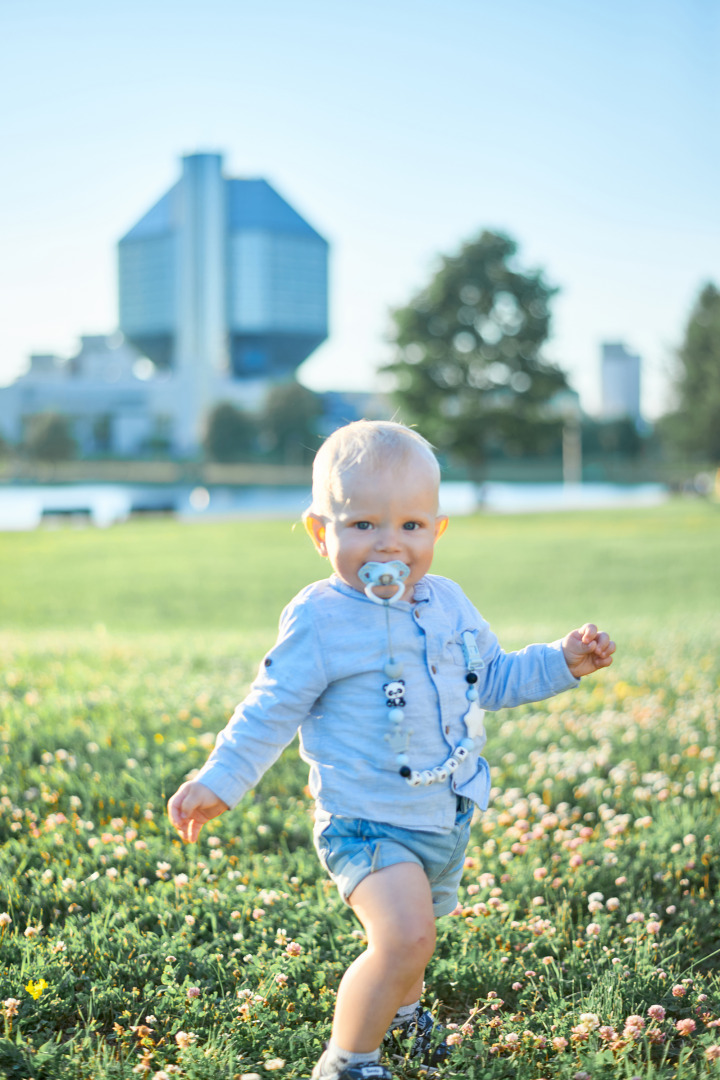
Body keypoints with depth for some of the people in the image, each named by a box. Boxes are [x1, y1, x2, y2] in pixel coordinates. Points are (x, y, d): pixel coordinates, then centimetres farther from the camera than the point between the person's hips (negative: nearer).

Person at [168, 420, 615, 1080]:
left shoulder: (448, 604, 4)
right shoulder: (319, 619, -14)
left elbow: (492, 678, 19)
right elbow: (272, 711, -8)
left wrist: (562, 663, 7)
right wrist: (219, 783, -16)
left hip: (447, 820, 6)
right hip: (367, 822, -6)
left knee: (410, 936, 23)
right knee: (405, 937, -25)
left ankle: (402, 1010, 58)